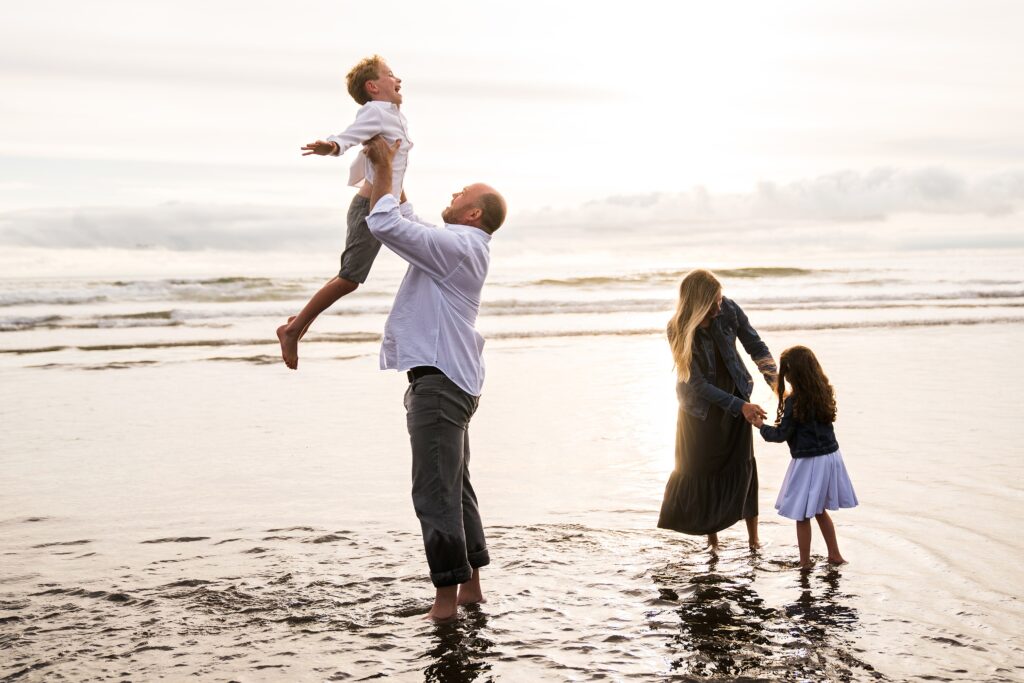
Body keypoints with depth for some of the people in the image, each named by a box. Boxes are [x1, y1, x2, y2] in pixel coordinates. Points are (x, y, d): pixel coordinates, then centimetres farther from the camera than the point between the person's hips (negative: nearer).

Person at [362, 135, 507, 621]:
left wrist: (383, 167, -7)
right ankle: (470, 586, 23)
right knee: (454, 487, 15)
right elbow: (401, 221, 27)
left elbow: (385, 224, -21)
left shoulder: (457, 245, -15)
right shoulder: (460, 247, 16)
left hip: (439, 381, -11)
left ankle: (446, 597, -6)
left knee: (435, 491, -9)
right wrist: (385, 167, 22)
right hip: (448, 378, 11)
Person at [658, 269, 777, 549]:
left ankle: (753, 536, 7)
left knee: (742, 464, -1)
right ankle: (711, 532, 23)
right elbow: (697, 384, -23)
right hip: (701, 406, -2)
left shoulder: (729, 310, -18)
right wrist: (740, 406, -28)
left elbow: (757, 347, -7)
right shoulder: (678, 331, -25)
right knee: (701, 467, 5)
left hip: (736, 396, 2)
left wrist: (777, 385, -21)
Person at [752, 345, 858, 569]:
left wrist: (761, 426, 4)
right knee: (820, 510, 23)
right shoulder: (825, 393, 1)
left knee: (802, 515, 6)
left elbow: (781, 434, -12)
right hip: (831, 456, 7)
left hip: (808, 462, -7)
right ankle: (835, 554, 28)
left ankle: (805, 561, 14)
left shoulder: (794, 402, -18)